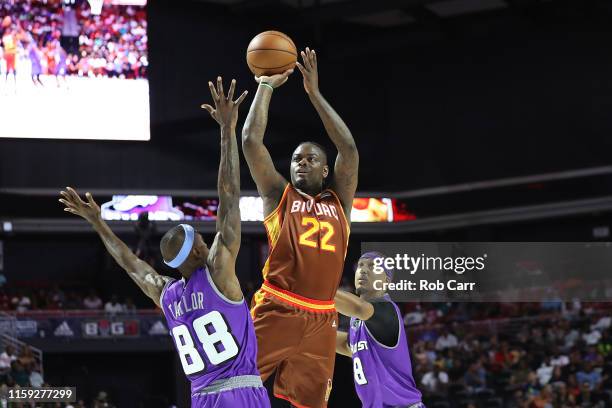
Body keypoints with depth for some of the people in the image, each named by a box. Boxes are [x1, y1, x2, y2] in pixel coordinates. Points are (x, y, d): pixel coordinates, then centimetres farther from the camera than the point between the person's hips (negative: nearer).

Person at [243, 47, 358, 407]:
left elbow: (349, 149, 7)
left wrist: (314, 93, 9)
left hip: (321, 321, 3)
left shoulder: (338, 201, 18)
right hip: (275, 312, -3)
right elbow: (251, 140, 4)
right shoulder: (279, 195, 12)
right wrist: (266, 85, 10)